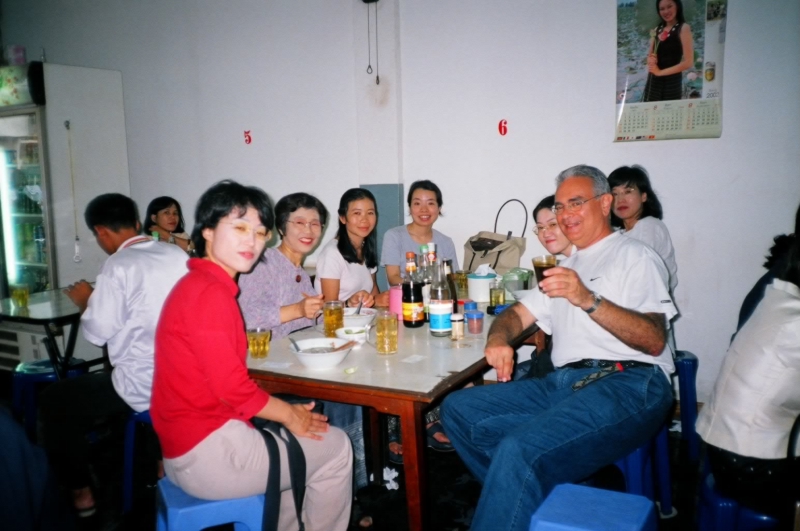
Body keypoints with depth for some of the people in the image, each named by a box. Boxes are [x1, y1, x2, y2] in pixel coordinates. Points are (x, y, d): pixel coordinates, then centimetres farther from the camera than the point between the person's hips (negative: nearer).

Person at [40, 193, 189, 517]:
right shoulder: (177, 255, 4)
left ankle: (81, 494, 22)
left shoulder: (119, 265, -15)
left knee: (54, 399, 15)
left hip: (143, 386, -7)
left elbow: (97, 332, -13)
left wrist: (84, 300, 6)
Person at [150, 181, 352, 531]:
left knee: (290, 442, 29)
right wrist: (290, 415, -7)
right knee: (335, 448, 5)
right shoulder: (211, 293, -21)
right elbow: (233, 389, -23)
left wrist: (286, 410, 7)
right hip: (207, 453, -10)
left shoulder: (197, 285, 10)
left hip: (189, 443, 10)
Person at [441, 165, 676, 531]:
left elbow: (654, 340, -9)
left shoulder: (635, 256, 5)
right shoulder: (567, 268, 29)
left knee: (520, 450, -31)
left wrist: (588, 300, -23)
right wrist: (498, 337, 2)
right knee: (457, 409, -4)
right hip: (564, 384, 8)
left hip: (627, 384, -8)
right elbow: (518, 315, 27)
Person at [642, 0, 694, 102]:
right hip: (653, 81, 6)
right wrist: (650, 60, -4)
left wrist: (660, 72, -12)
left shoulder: (683, 28, -5)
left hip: (671, 82, -6)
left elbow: (688, 62, -12)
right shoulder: (657, 29, 13)